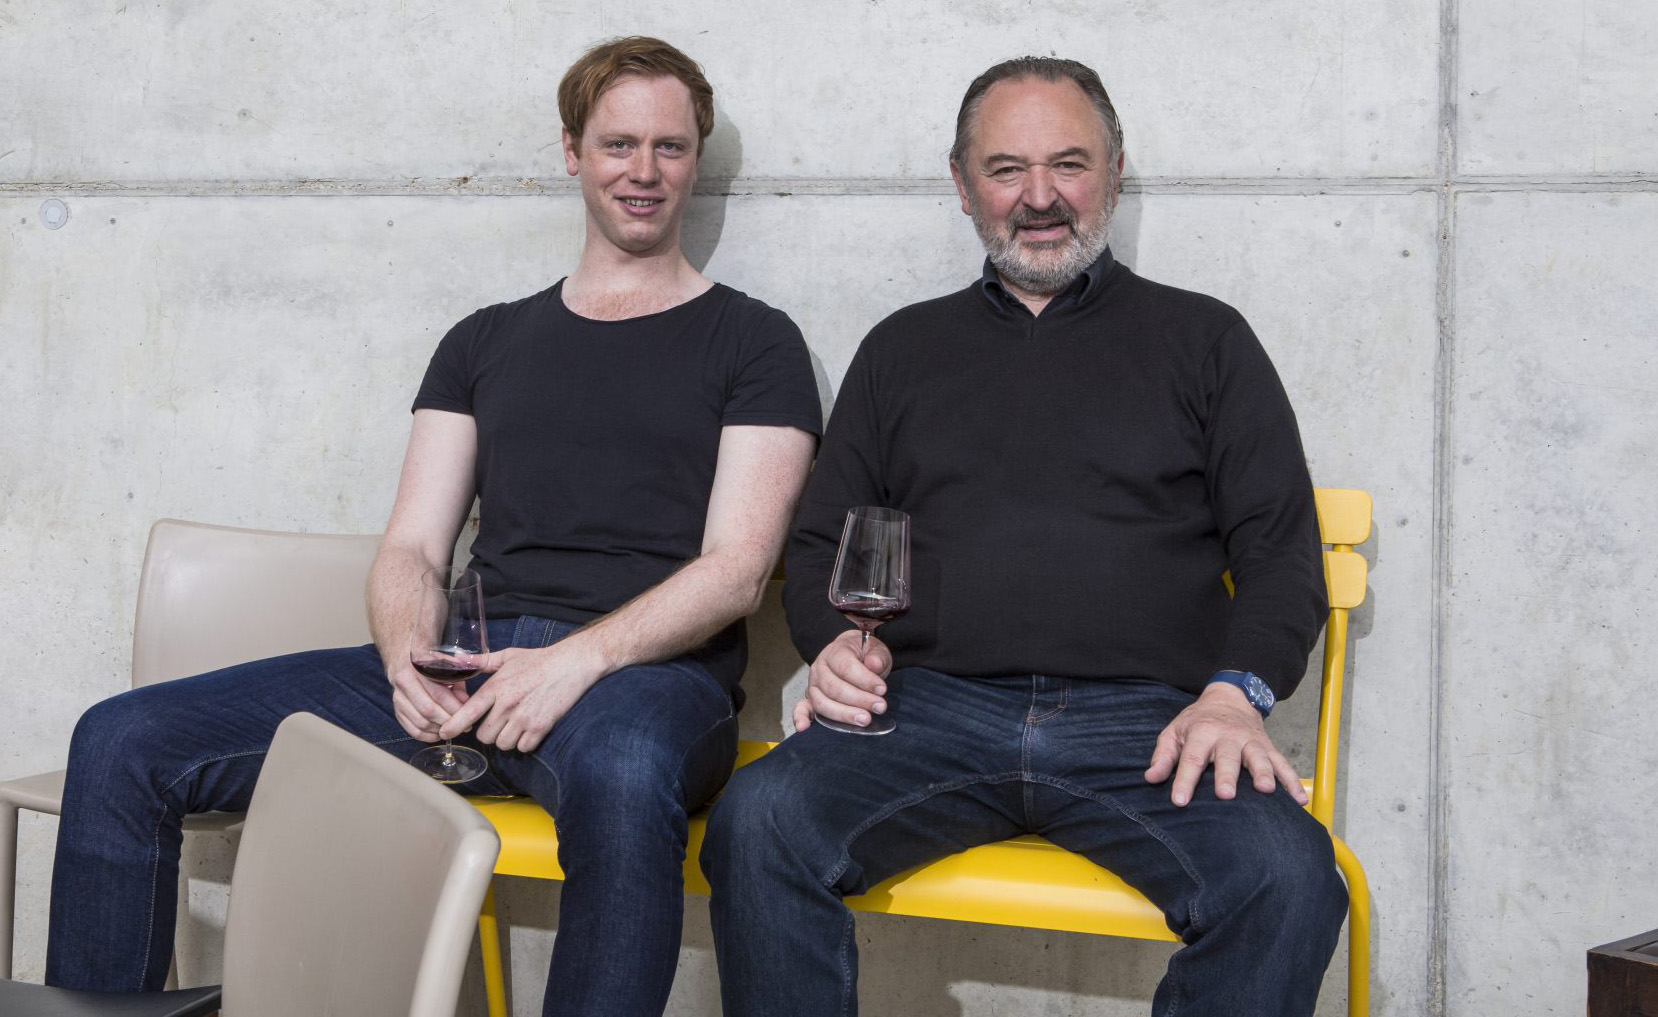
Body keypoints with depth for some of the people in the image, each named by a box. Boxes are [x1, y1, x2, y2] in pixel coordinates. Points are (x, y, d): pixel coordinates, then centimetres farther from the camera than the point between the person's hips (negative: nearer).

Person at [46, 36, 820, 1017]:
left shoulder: (752, 342, 10)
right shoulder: (486, 342, 23)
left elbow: (737, 567, -2)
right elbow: (412, 547, 15)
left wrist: (581, 657, -18)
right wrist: (409, 657, -9)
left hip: (647, 673, -4)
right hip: (473, 666, 4)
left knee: (622, 773, -44)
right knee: (123, 743, -11)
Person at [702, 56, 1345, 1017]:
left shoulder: (1204, 339, 17)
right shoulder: (906, 347, 23)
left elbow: (1281, 548, 11)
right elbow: (822, 540, 23)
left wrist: (1236, 690, -9)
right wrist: (839, 641, -1)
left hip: (1143, 720, -1)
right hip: (934, 708, 1)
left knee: (1287, 875, -32)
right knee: (758, 822, -29)